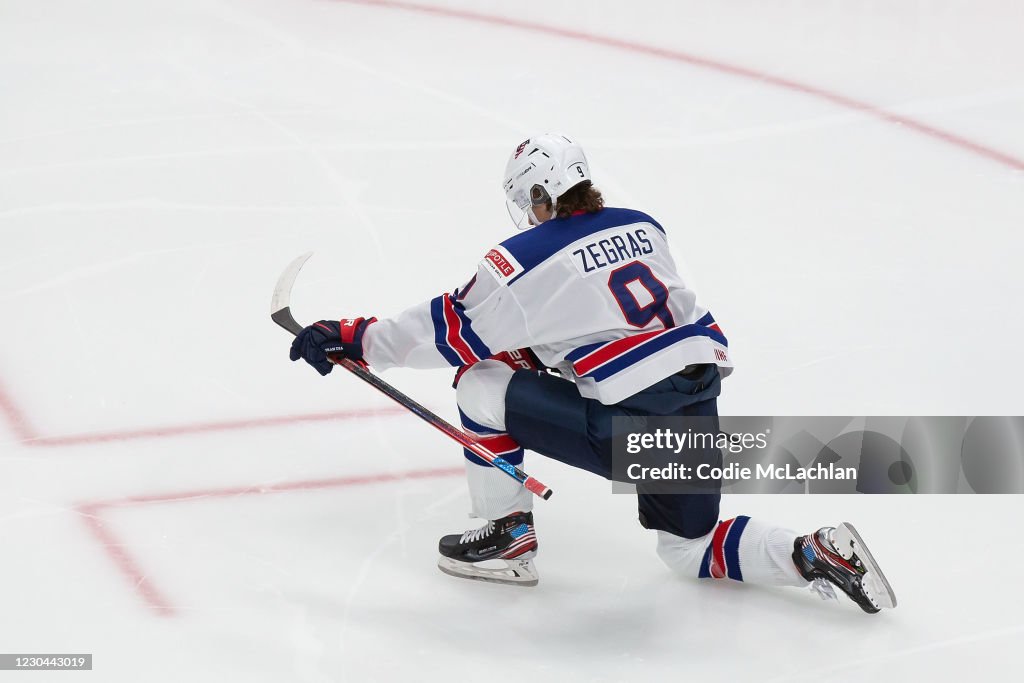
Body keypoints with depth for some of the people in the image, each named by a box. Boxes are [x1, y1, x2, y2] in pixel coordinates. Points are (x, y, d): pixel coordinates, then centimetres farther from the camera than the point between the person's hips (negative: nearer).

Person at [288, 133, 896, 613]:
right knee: (689, 547, 28)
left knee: (482, 385, 7)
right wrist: (548, 353, 37)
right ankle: (815, 554, 8)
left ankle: (509, 538, 16)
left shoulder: (526, 259, -6)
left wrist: (351, 340, 10)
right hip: (700, 411, 7)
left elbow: (451, 331, 1)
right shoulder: (642, 227, 14)